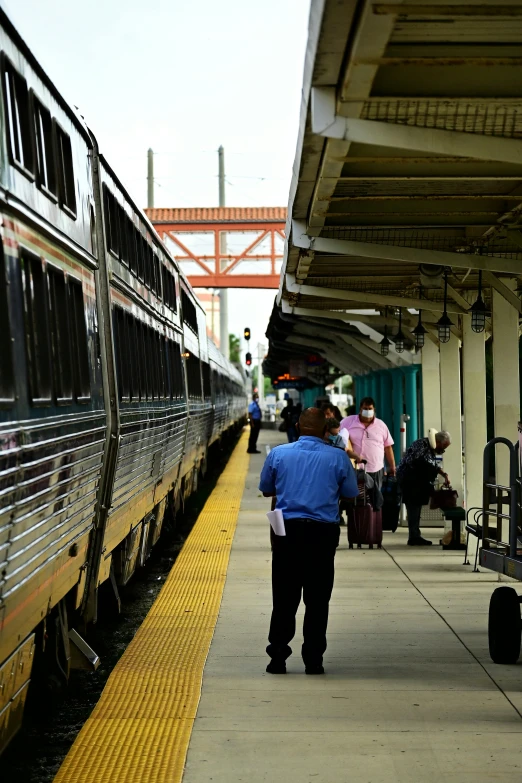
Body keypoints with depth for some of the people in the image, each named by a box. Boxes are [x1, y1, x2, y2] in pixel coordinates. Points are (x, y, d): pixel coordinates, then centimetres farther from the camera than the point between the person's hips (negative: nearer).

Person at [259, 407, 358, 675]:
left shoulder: (278, 454, 0)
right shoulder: (337, 457, -3)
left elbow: (266, 490, 12)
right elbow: (351, 493, 8)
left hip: (287, 530, 1)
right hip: (323, 532, -1)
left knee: (284, 598, 6)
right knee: (317, 599, 6)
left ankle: (277, 658, 7)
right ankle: (313, 660, 8)